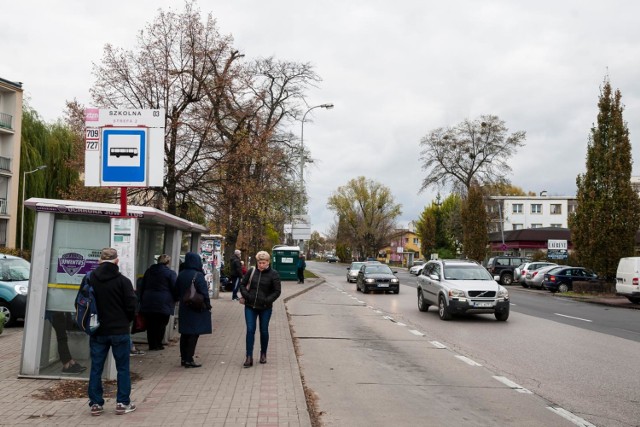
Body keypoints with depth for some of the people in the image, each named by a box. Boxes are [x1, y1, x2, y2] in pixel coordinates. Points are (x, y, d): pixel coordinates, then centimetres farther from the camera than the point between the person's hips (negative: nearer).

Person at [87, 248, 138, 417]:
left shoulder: (90, 279, -2)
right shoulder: (123, 281, -11)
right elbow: (131, 306, -10)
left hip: (97, 331, 3)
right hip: (120, 331, -3)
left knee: (96, 368, 10)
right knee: (123, 368, 8)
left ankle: (95, 404, 13)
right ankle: (123, 403, 11)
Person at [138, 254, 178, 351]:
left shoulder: (148, 271, 13)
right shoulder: (171, 273, -5)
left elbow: (141, 288, 18)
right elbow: (175, 289, -5)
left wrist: (142, 301, 23)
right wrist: (176, 299, 11)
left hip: (148, 303, 4)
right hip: (163, 303, -4)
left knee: (150, 325, 8)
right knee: (161, 324, 5)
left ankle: (152, 345, 9)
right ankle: (157, 344, 7)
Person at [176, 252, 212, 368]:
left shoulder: (181, 275, 5)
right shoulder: (198, 275, -17)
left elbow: (177, 291, 13)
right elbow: (204, 293, -17)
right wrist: (208, 305, -7)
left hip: (184, 309, 7)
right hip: (197, 310, -7)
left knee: (184, 333, 14)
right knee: (194, 334, -2)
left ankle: (183, 358, 20)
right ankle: (189, 360, -2)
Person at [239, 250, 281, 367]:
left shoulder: (273, 274, -6)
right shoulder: (252, 271, 1)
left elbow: (277, 291, -4)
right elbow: (243, 284, 9)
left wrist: (267, 300, -14)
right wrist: (246, 296, -6)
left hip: (265, 308, -1)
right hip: (250, 306, 1)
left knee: (264, 331, 10)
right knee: (250, 330, -3)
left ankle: (263, 354, 28)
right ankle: (249, 357, -1)